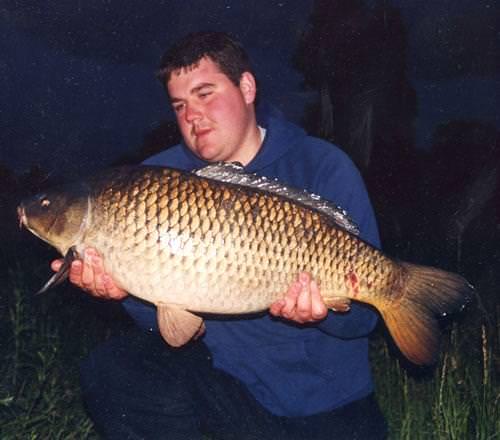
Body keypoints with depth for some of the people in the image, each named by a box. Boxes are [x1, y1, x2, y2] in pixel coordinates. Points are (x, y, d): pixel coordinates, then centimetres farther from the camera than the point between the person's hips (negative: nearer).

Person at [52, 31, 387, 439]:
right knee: (110, 371, -17)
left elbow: (363, 312, -11)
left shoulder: (324, 168, -10)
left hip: (325, 406, -2)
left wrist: (323, 312, -33)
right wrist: (128, 288, -23)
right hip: (218, 371, 3)